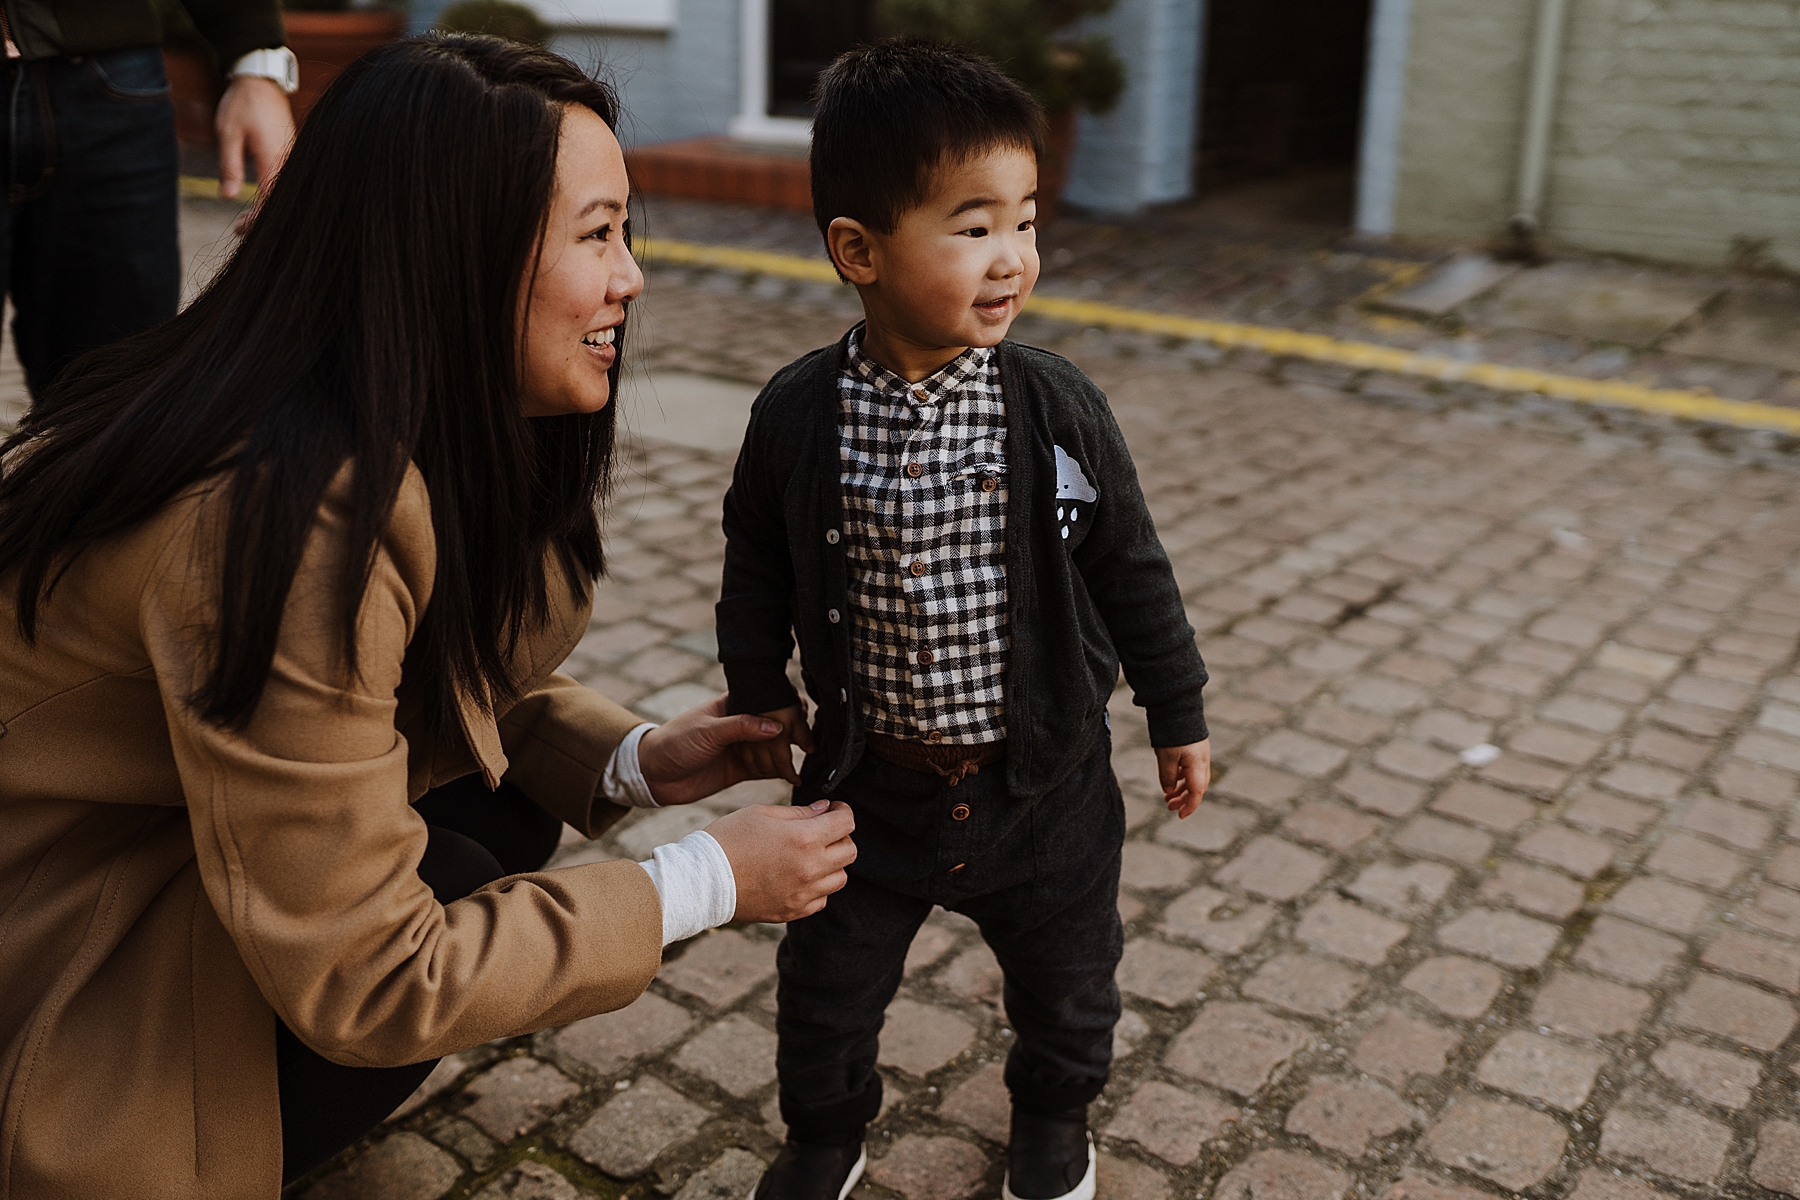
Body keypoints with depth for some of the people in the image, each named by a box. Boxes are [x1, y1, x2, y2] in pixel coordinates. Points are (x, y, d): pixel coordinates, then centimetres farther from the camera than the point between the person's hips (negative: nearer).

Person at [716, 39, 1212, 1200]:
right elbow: (759, 568, 2)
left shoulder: (1059, 408, -15)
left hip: (1044, 780, 1)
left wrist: (1180, 715, 4)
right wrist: (759, 694, 11)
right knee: (828, 982, 17)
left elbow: (1131, 569, -3)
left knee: (1068, 976, 20)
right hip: (870, 778, 0)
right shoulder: (797, 416, -16)